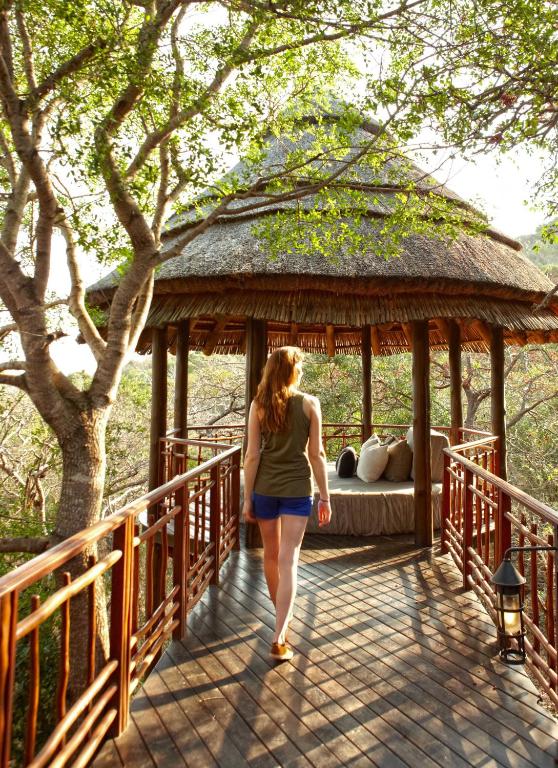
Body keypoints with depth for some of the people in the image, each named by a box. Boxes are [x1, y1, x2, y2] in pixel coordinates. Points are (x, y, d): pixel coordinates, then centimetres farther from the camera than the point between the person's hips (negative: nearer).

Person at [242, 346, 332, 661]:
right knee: (288, 560, 1)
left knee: (271, 555, 20)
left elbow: (252, 454, -4)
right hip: (297, 489, -2)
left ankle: (282, 612, 41)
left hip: (265, 488, 2)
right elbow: (316, 454, -6)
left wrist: (247, 498, 2)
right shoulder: (309, 403, -6)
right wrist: (325, 496, 2)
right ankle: (280, 639, -1)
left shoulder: (259, 404, -3)